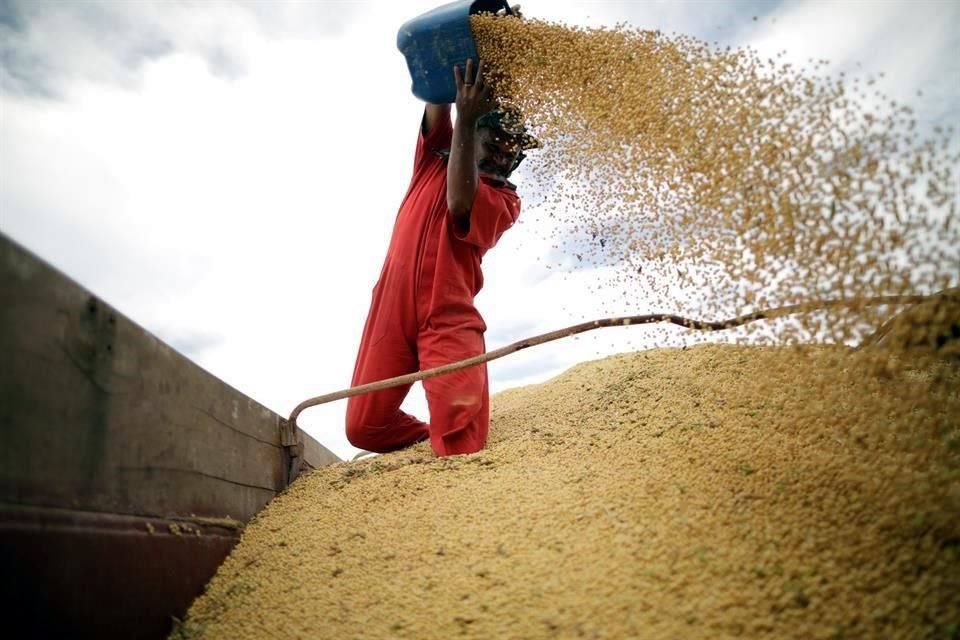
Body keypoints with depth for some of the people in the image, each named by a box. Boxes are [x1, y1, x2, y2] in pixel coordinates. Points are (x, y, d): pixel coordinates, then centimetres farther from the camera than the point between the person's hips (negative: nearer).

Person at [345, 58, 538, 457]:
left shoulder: (505, 200, 7)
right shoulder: (435, 160, 20)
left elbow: (460, 203, -13)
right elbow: (436, 106, 7)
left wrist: (465, 120, -13)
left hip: (449, 319, -3)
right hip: (393, 307, 4)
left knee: (461, 437, -18)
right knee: (364, 427, 1)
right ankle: (432, 443, 24)